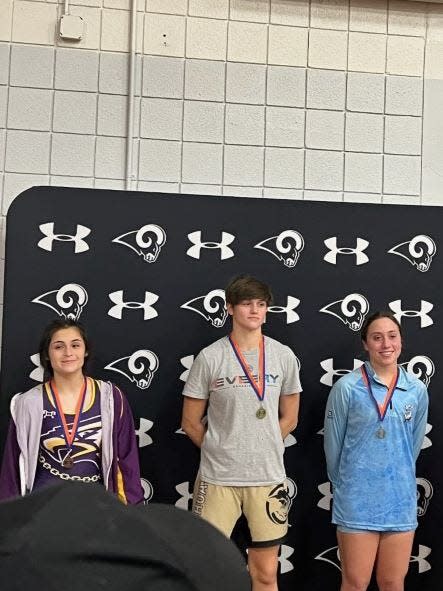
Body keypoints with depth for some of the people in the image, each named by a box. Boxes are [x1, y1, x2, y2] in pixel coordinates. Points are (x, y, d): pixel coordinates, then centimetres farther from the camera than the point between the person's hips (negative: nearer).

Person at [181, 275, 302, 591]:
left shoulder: (284, 356, 2)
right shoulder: (210, 357, -5)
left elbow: (288, 419, 11)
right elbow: (191, 422, 2)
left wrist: (261, 448, 7)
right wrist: (221, 451, 6)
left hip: (268, 476, 2)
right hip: (218, 477, -2)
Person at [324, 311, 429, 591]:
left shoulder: (417, 390, 0)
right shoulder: (347, 387, -10)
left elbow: (414, 443, 12)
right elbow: (333, 443, 0)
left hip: (400, 498, 3)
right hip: (357, 499, -3)